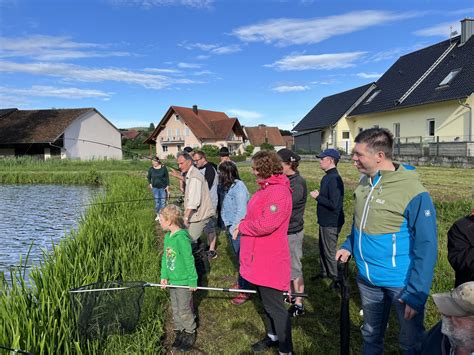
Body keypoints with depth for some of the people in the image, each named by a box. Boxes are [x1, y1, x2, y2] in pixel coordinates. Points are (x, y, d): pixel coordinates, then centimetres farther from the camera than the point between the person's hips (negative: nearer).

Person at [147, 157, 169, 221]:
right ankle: (158, 214, 20)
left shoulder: (163, 167, -6)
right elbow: (149, 177, 14)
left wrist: (167, 185, -7)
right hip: (155, 187, 2)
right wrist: (150, 183, 0)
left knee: (163, 201, 2)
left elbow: (167, 177, -2)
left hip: (163, 187, -2)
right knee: (157, 201, 8)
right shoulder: (151, 169, 0)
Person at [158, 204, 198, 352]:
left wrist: (193, 281, -15)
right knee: (175, 309, 19)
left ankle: (190, 334, 27)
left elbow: (189, 261, -20)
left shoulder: (181, 238, -23)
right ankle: (179, 332, 36)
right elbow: (165, 257, 8)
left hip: (183, 282, -8)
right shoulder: (167, 237, 2)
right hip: (172, 281, 8)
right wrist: (164, 276, 0)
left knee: (184, 310, 7)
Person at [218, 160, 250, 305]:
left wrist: (233, 228, -16)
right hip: (231, 227, 8)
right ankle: (241, 282, 34)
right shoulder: (226, 187, 7)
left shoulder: (239, 187, -18)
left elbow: (241, 211, -21)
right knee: (238, 257, 19)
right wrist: (227, 226, 3)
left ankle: (244, 292, 10)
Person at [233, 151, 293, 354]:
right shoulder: (266, 188, 10)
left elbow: (266, 224, -30)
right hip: (260, 258, 10)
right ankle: (273, 336, 42)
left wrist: (242, 227, -15)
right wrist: (244, 224, 0)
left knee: (274, 306, 2)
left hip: (270, 260, -10)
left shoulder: (279, 192, -22)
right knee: (266, 301, 24)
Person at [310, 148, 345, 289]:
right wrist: (319, 194, 0)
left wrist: (317, 197, -18)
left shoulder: (334, 179, -24)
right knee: (322, 248, 23)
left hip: (331, 223, -10)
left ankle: (337, 278, 23)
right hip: (325, 221, 10)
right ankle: (324, 272, 41)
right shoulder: (327, 177, 6)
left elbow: (334, 204, -28)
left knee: (330, 251, 5)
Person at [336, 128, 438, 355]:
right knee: (371, 336, 25)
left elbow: (426, 247, -20)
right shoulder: (364, 181, -1)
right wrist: (349, 246, 3)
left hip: (401, 283, -6)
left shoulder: (413, 192, -23)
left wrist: (416, 294, -19)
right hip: (367, 278, 6)